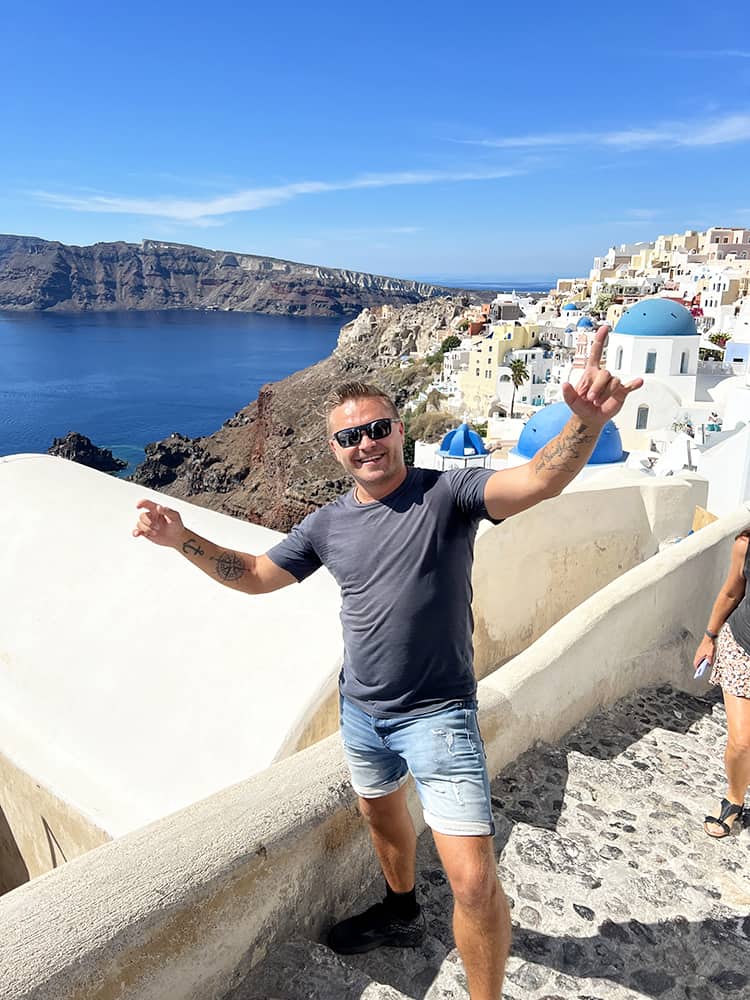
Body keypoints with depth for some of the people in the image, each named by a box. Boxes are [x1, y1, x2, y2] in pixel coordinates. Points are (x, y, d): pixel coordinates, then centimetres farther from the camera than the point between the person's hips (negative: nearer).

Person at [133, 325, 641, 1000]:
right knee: (383, 817, 29)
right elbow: (255, 575, 10)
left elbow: (539, 481, -32)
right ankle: (401, 912, 59)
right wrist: (182, 539, -3)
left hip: (437, 715, -6)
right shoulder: (328, 525, 0)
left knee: (474, 881, -9)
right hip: (361, 710, 6)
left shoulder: (446, 495, -16)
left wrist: (588, 420, -52)